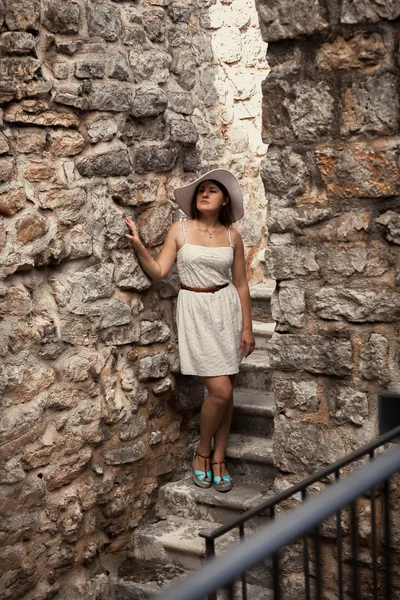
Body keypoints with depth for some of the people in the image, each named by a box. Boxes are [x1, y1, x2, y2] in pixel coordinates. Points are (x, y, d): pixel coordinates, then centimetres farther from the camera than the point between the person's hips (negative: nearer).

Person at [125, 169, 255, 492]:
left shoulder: (232, 235, 4)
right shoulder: (180, 229, -2)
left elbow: (241, 284, 7)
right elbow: (158, 271, -6)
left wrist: (247, 327, 4)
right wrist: (138, 245, -20)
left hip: (227, 309, 3)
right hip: (195, 310, -3)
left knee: (226, 392, 5)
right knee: (220, 391, -10)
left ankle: (218, 458, 21)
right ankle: (202, 451, 15)